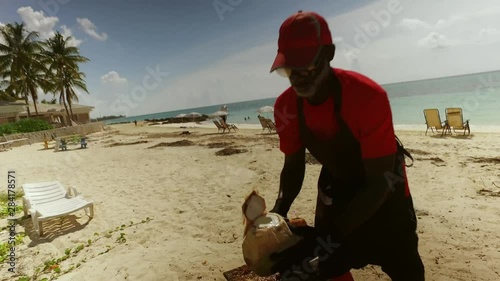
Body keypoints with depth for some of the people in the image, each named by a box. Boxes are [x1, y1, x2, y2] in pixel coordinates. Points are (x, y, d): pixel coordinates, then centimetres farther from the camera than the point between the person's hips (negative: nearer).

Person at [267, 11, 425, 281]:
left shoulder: (368, 96, -35)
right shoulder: (285, 106, -19)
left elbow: (380, 182, -33)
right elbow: (293, 166, -7)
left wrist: (332, 237, -41)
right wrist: (278, 214, -23)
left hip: (383, 189, -3)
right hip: (336, 185, 4)